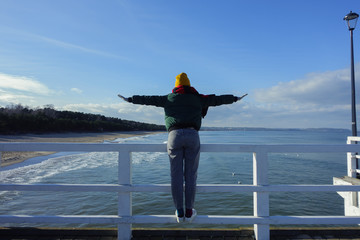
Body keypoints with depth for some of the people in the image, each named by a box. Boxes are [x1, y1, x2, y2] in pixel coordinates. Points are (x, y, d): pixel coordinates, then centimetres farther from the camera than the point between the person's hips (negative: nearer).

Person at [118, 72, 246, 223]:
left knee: (176, 175, 5)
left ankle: (179, 212, 11)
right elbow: (217, 100, 28)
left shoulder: (168, 99, 20)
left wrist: (130, 99, 40)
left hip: (174, 135, 0)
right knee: (190, 175, 5)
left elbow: (147, 99, 26)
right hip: (192, 135, 0)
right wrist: (235, 98, 42)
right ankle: (189, 212, 11)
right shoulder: (197, 99, 20)